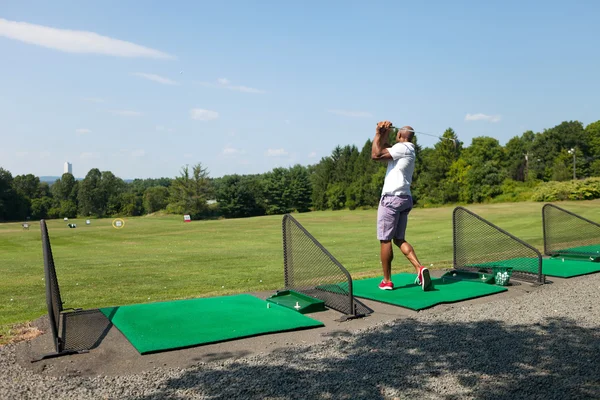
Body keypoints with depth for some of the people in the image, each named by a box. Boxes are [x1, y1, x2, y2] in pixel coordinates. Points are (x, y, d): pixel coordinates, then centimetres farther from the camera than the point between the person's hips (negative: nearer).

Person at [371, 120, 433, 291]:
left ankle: (387, 281, 4)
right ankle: (419, 268, -3)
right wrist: (384, 133, 9)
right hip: (404, 199, 9)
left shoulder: (402, 148, -9)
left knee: (385, 240, -2)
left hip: (392, 198, -9)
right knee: (399, 239, 13)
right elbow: (383, 149, 21)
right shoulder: (407, 149, 19)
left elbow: (376, 155, -13)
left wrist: (378, 133, -3)